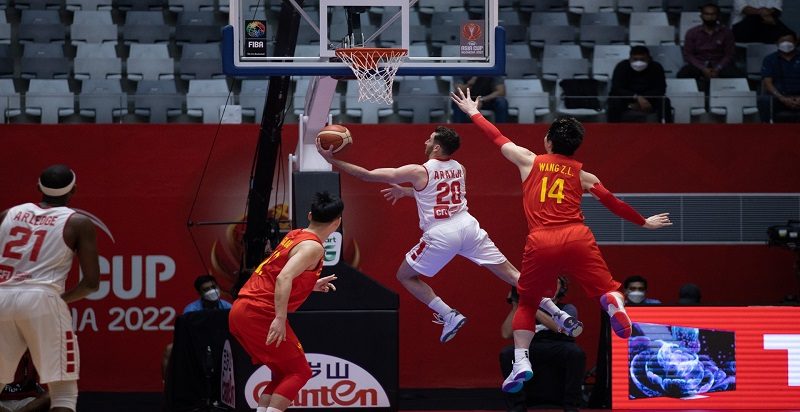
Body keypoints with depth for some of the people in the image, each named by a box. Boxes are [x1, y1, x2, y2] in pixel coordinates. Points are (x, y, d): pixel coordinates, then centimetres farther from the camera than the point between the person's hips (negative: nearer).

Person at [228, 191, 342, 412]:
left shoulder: (295, 236, 16)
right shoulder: (313, 247, -11)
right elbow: (283, 278, -25)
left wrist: (311, 285, 36)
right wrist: (280, 319, -29)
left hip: (240, 311, 9)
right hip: (259, 313, -9)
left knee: (284, 373, 16)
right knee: (299, 372, -3)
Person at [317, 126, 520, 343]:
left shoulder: (419, 172, -6)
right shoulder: (460, 169, 11)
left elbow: (368, 175, -4)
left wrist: (333, 160, 1)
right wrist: (404, 191, 34)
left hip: (441, 236, -5)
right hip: (467, 226, 5)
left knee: (405, 276, 14)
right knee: (510, 273, 8)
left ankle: (449, 316, 5)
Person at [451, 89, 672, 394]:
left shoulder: (529, 161, 17)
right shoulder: (583, 175, 18)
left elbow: (497, 138, 29)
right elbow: (614, 204, 24)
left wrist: (473, 113, 45)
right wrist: (644, 223, 38)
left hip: (540, 243, 0)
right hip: (577, 238, 0)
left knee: (527, 303, 17)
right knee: (606, 289, 1)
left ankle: (520, 362, 1)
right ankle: (614, 301, -38)